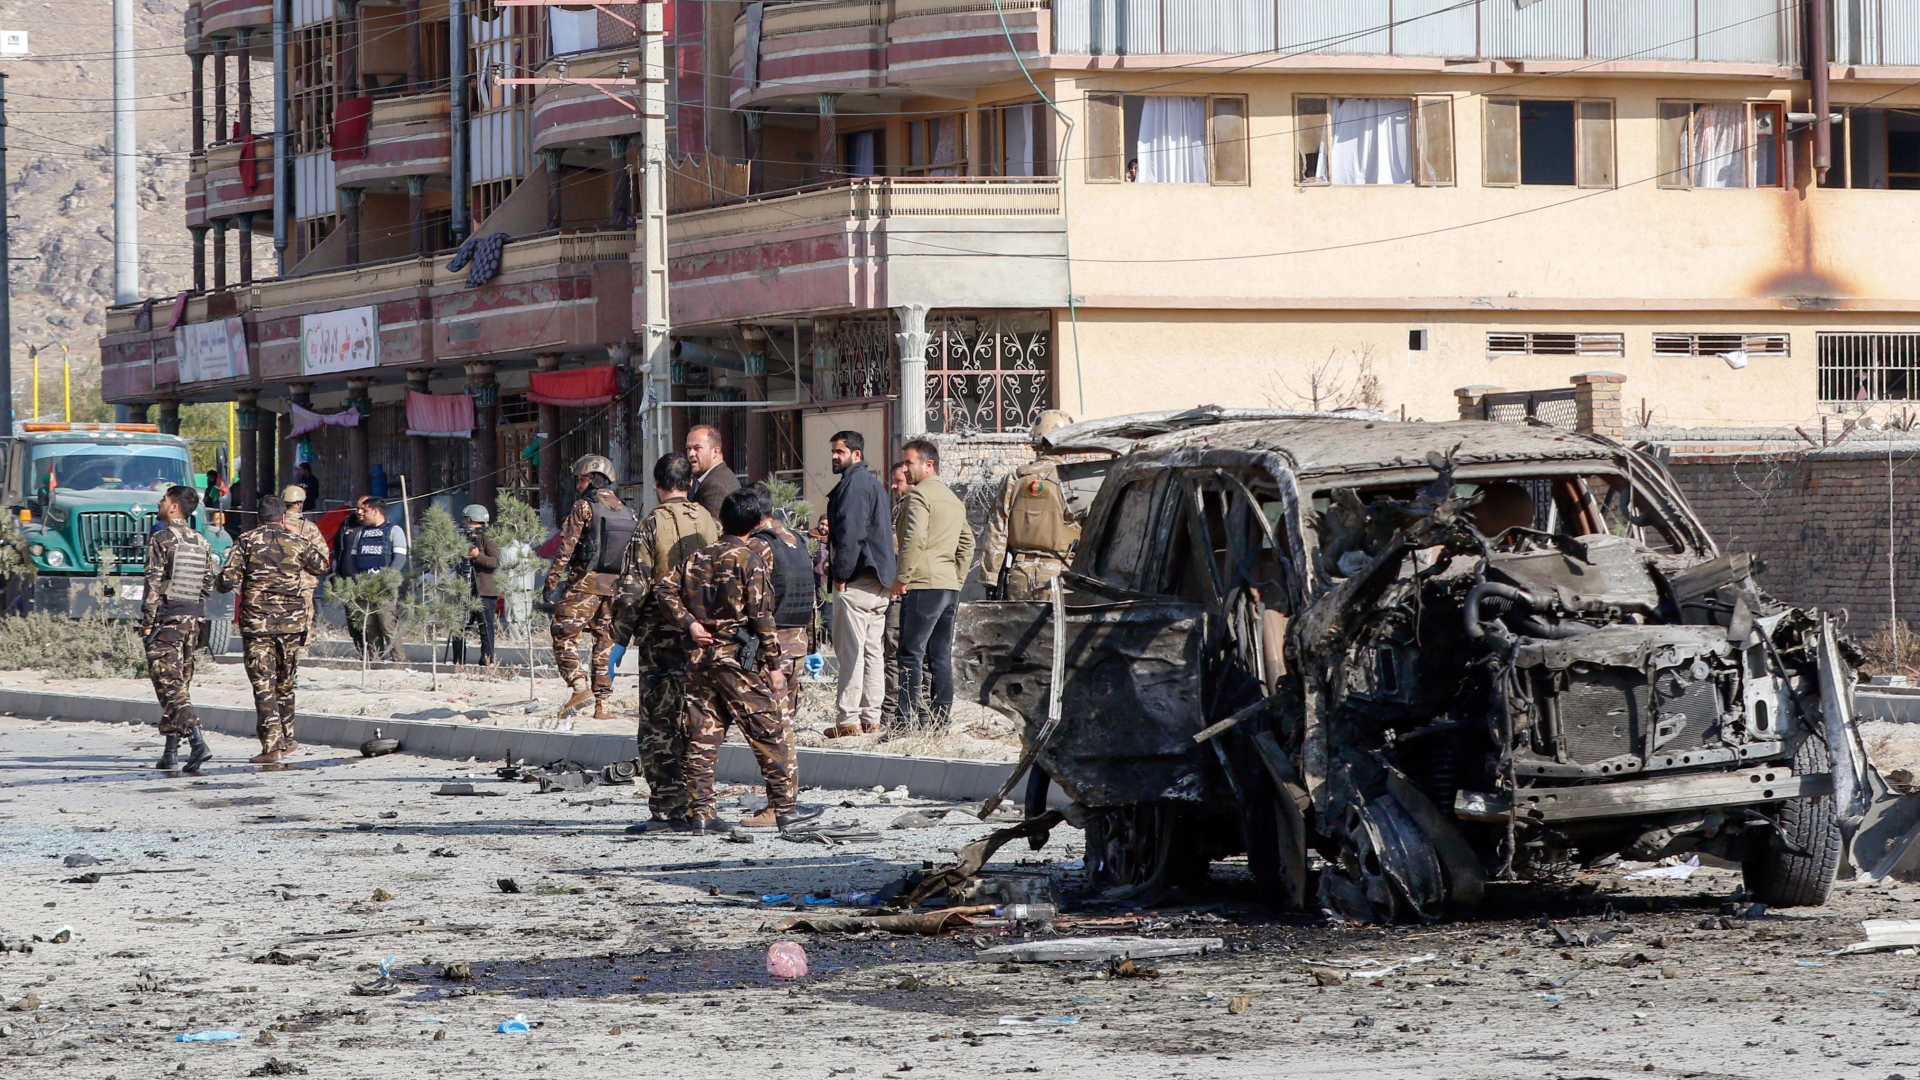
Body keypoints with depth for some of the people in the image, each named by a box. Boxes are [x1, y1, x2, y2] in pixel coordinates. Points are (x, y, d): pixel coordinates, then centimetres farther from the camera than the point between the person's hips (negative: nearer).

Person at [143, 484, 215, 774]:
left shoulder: (161, 539, -10)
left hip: (166, 619, -6)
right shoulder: (202, 542, 8)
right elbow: (208, 584, 10)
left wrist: (148, 620, -9)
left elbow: (154, 583, -13)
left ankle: (197, 742, -25)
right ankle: (171, 749, 17)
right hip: (194, 619, 6)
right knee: (181, 683, 14)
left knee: (169, 685, -9)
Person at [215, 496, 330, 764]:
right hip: (291, 621, 2)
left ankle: (271, 746, -12)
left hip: (256, 622, -2)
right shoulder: (297, 542, 2)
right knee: (284, 683, 17)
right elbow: (321, 565, 20)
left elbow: (228, 579, -8)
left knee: (263, 684, -3)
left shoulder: (246, 541, -3)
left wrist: (219, 583, 15)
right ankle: (285, 741, 26)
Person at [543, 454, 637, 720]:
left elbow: (565, 549, -10)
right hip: (616, 586, 6)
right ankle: (602, 704, 7)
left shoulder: (584, 507, -6)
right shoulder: (628, 512, 12)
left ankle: (580, 686, -18)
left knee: (565, 637, -1)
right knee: (606, 642, 10)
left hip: (585, 581, -6)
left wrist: (551, 585, -8)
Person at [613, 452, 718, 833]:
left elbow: (632, 588, -11)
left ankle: (667, 810, -5)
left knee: (659, 726, -1)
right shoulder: (711, 523, 7)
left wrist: (620, 638, -2)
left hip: (661, 637, -5)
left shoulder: (651, 527, -8)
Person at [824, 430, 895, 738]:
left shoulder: (854, 484, -10)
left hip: (856, 578, -10)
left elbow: (850, 531, -18)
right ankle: (871, 718, 11)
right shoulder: (874, 483, 21)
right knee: (873, 651, 10)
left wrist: (841, 574, -16)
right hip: (879, 580, 10)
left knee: (850, 651, -9)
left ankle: (849, 720, -10)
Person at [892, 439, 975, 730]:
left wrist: (902, 577, -14)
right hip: (950, 586, 9)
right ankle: (941, 721, 9)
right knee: (941, 656, 10)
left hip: (923, 585, -9)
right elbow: (967, 543, 24)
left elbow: (914, 539, -19)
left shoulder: (919, 494, -8)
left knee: (911, 654, -9)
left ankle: (907, 722, -15)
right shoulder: (953, 499, 21)